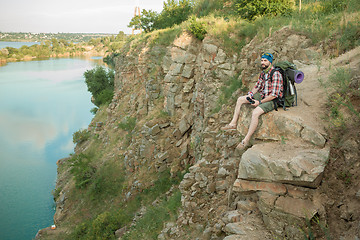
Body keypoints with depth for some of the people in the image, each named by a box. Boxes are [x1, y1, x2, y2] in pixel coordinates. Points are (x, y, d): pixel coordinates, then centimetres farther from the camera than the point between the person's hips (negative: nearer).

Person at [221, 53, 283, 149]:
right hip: (263, 96, 9)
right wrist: (251, 93, -4)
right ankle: (233, 124, 9)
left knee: (255, 112, -33)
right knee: (240, 99, 6)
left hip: (272, 100, -9)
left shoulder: (275, 74, -22)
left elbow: (274, 95, -25)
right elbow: (257, 86, 17)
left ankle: (246, 140, -25)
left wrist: (259, 102, -22)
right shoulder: (263, 73, 6)